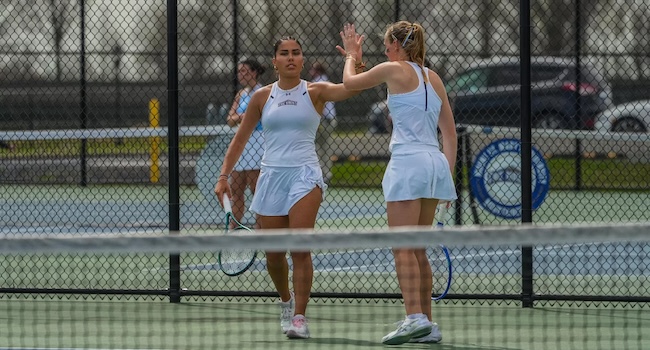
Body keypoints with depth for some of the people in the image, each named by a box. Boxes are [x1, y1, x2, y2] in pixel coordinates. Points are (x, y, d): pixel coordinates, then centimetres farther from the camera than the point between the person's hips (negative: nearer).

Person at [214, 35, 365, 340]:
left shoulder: (315, 92, 2)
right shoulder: (262, 97, 8)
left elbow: (351, 88, -15)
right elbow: (240, 138, 14)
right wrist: (223, 176, 7)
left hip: (304, 175, -3)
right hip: (271, 175, 3)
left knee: (300, 248, -17)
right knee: (274, 253, 8)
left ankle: (299, 317, -14)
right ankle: (286, 300, 36)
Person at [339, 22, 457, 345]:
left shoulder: (394, 70, -3)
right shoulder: (433, 78, 16)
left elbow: (350, 82, 13)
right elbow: (450, 132, 16)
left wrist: (351, 55, 32)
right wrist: (447, 172, 20)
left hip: (408, 162, -7)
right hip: (435, 163, 7)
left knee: (403, 248, -9)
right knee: (418, 250, 11)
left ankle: (415, 318, -20)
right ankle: (427, 327, 10)